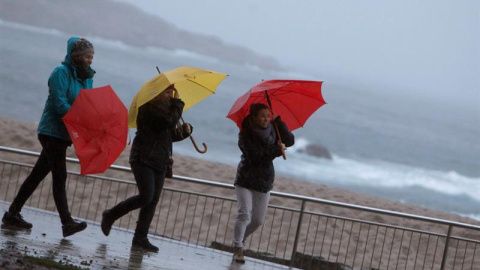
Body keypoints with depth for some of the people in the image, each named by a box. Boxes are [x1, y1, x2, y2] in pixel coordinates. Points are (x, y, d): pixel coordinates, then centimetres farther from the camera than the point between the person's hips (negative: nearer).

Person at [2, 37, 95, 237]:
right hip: (53, 131, -8)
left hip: (65, 134, 8)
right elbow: (59, 104, -20)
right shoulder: (61, 73, -12)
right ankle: (67, 223, -15)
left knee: (38, 174, 12)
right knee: (59, 176, -11)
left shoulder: (86, 76, 12)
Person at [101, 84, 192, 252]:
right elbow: (169, 121, -25)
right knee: (146, 197, -16)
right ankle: (110, 216, 4)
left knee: (153, 200, 2)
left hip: (160, 162, 9)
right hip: (144, 158, -9)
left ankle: (140, 238, 4)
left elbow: (171, 135, 21)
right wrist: (177, 103, -12)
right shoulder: (149, 107, -11)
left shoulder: (164, 108, 17)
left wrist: (184, 131, 2)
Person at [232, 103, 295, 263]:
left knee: (258, 220, 8)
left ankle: (240, 240, 30)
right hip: (246, 179, -5)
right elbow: (255, 155, -25)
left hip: (264, 182, 5)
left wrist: (278, 120, -16)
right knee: (244, 214, -18)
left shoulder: (272, 131, 1)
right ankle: (238, 249, -14)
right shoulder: (246, 134, -13)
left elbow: (290, 141, -10)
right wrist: (276, 151, -27)